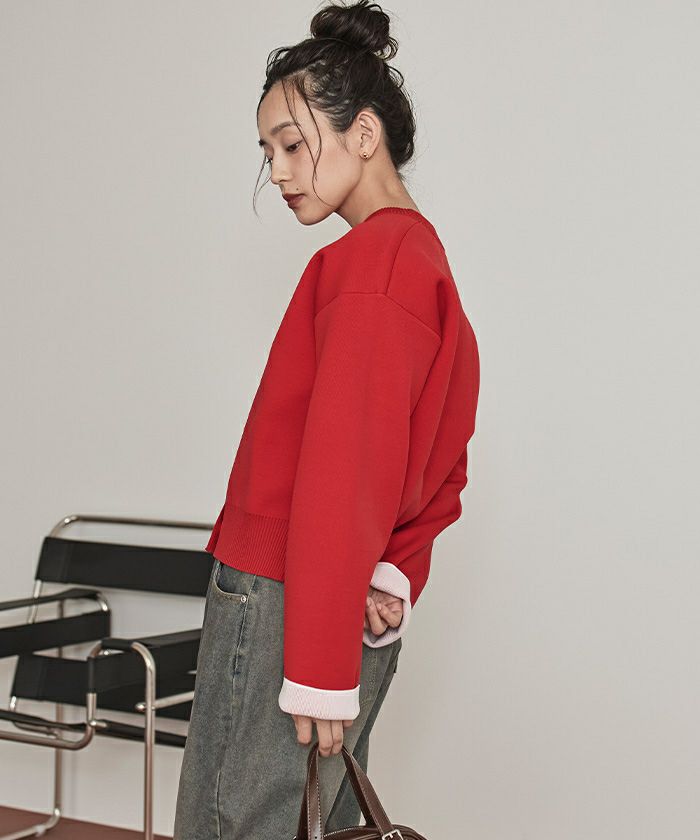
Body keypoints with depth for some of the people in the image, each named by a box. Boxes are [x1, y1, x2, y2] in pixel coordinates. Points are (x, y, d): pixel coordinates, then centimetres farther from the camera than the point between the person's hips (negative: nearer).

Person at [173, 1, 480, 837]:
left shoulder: (368, 261, -15)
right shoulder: (426, 256, 16)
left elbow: (339, 473, -21)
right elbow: (443, 467, 18)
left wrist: (320, 670, -21)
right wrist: (396, 574, 5)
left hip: (279, 605, -10)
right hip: (359, 617, 10)